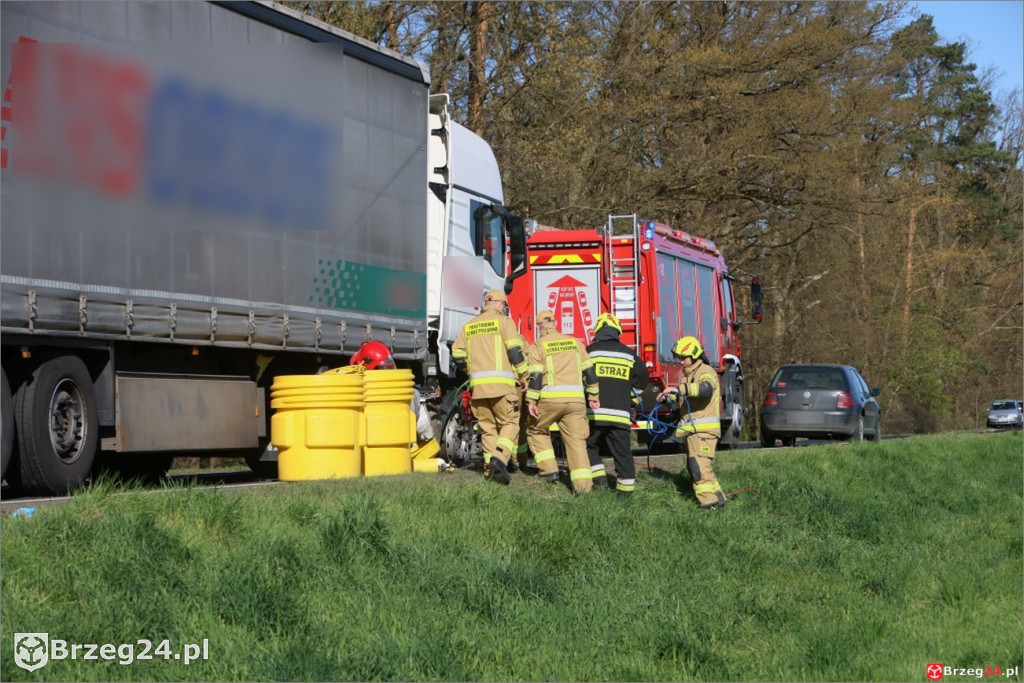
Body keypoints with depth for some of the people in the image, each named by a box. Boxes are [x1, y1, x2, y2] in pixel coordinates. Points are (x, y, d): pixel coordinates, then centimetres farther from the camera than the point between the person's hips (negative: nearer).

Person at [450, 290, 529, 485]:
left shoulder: (469, 326, 17)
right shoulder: (503, 321, 2)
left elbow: (457, 355, 14)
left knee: (487, 427, 11)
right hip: (501, 384, -4)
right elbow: (515, 351, -6)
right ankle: (500, 458, -22)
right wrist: (524, 377, 3)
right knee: (509, 423, 0)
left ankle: (490, 469, 5)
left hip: (477, 386, 5)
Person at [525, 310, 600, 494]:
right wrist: (593, 396, 16)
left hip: (550, 398, -3)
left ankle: (549, 469, 13)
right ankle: (583, 483, -11)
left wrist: (531, 401, -6)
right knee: (577, 440, 0)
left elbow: (536, 376, -6)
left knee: (536, 431, 21)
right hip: (576, 399, 3)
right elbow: (589, 370, 12)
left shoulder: (538, 345, 3)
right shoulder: (575, 342, 15)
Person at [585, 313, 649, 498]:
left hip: (595, 412, -2)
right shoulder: (629, 354, 9)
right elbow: (642, 377, 17)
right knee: (621, 450, 6)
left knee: (589, 445, 17)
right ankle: (626, 486, 4)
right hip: (620, 412, 2)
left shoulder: (590, 351, -1)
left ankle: (599, 477, 6)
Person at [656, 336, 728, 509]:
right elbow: (684, 397, 33)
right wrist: (669, 396, 12)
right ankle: (716, 497, 18)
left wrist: (679, 389, -39)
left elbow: (705, 389, -33)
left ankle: (711, 501, -21)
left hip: (704, 429, -10)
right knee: (693, 466, 13)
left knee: (699, 464, -19)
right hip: (693, 429, 10)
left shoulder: (706, 372, -10)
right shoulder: (689, 374, 20)